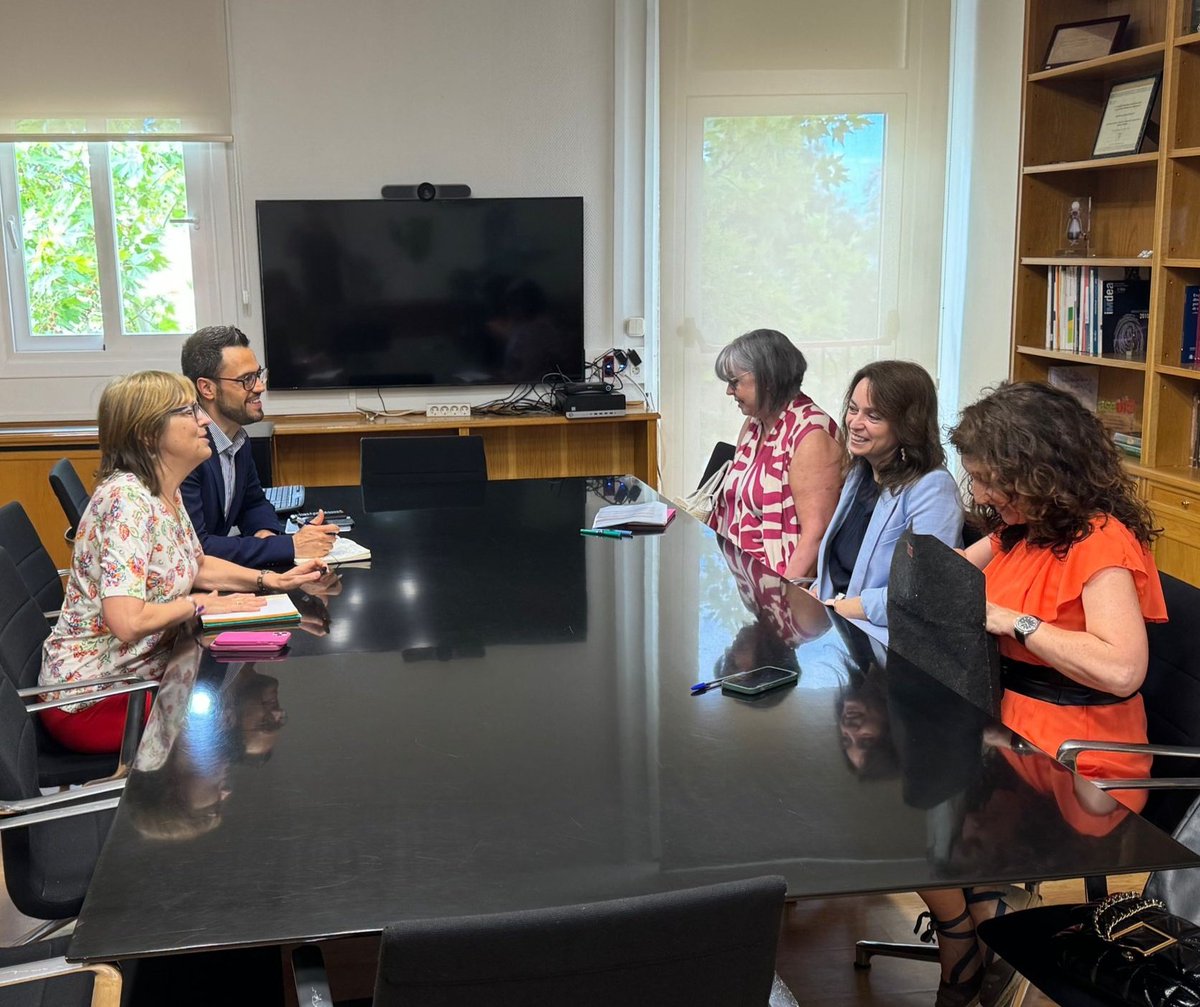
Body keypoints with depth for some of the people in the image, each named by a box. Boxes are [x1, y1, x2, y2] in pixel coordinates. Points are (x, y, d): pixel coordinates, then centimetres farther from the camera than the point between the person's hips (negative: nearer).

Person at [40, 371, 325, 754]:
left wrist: (270, 579, 4)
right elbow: (127, 621, -32)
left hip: (145, 672, 9)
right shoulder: (127, 499, -24)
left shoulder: (166, 492, 4)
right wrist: (198, 603, -16)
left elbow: (195, 565, 19)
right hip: (95, 700, -9)